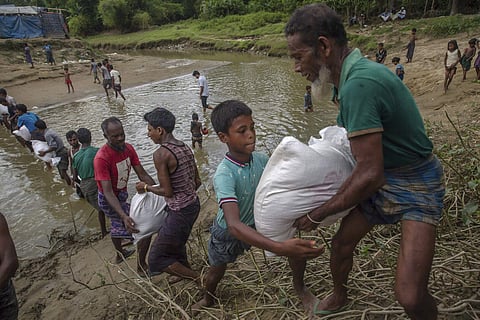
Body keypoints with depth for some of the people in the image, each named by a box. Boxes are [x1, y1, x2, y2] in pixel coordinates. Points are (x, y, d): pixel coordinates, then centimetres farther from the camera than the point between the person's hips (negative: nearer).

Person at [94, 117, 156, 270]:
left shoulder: (128, 148, -12)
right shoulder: (102, 158, -33)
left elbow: (142, 174, -10)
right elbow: (108, 192, -36)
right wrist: (124, 216, -47)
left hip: (121, 194, 8)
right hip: (109, 200, -8)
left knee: (117, 225, 32)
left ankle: (120, 254, 58)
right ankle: (141, 266, 8)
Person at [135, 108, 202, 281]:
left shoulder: (161, 154, -21)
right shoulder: (185, 147, 3)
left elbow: (167, 191, -20)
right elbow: (197, 181, 8)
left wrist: (146, 187, -3)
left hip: (179, 212, -9)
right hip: (194, 204, 9)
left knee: (157, 258, 8)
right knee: (177, 243, 32)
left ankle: (200, 279, 16)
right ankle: (185, 271, 55)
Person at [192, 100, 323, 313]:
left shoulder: (261, 159, -21)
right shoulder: (224, 175, -38)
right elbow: (234, 225, -48)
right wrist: (280, 248, -58)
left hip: (257, 222, 4)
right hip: (228, 232, -3)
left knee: (300, 248, -3)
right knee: (216, 272, 18)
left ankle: (299, 286, 30)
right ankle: (208, 299, 55)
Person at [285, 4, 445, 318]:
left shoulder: (358, 83, -31)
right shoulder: (353, 73, -1)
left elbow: (370, 174, -30)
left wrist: (316, 215, -18)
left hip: (416, 184, -8)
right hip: (384, 177, 9)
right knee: (340, 245, 15)